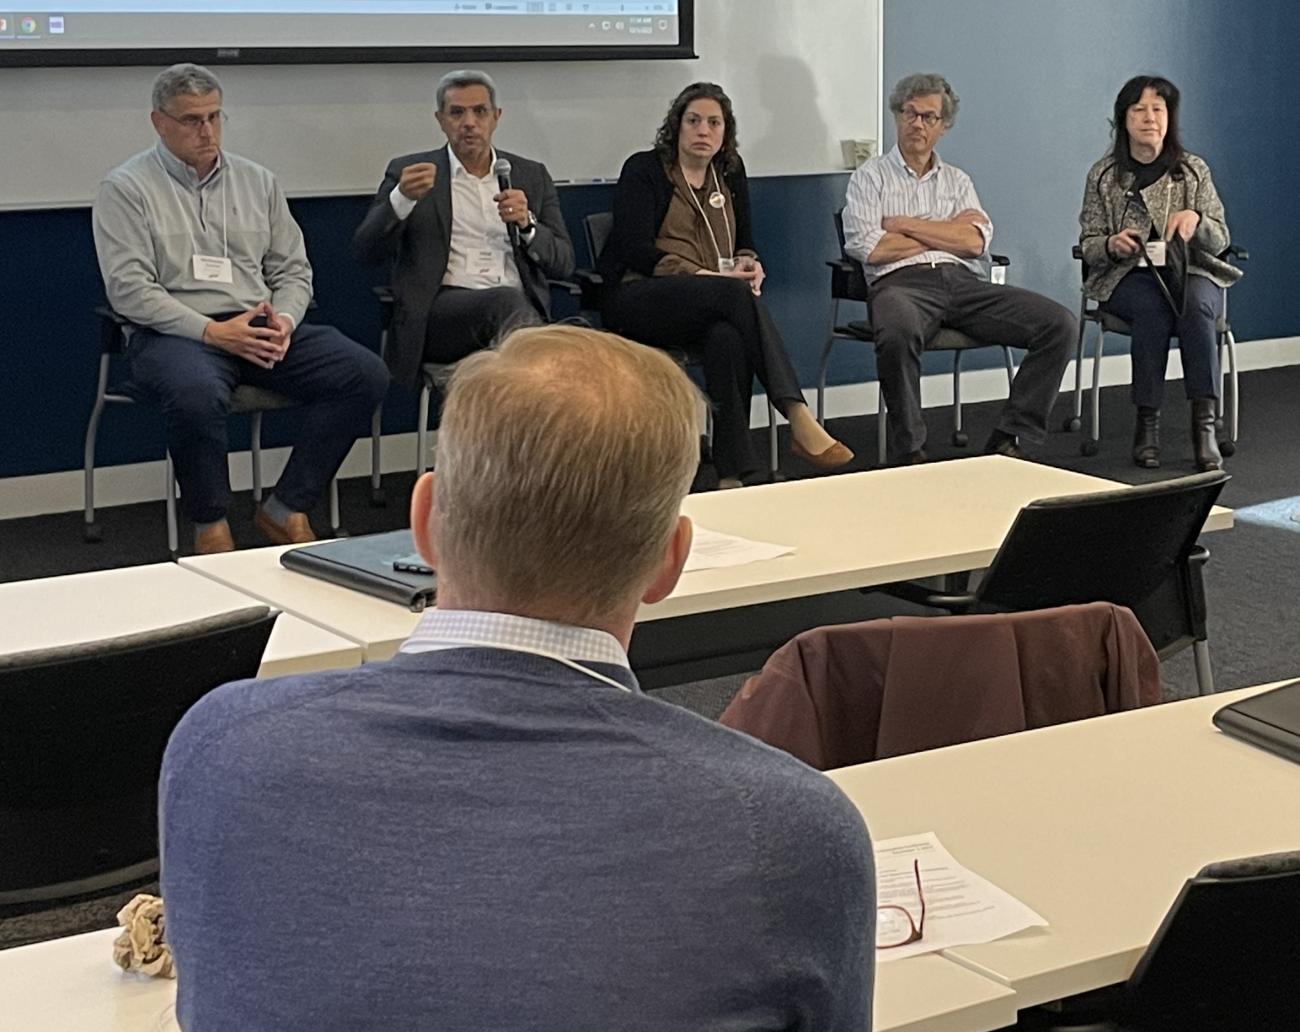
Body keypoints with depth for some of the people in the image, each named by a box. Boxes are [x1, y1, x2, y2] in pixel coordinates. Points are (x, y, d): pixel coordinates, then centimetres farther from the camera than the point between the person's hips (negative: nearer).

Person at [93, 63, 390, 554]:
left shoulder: (257, 181, 17)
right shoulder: (126, 187, 2)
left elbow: (293, 270, 17)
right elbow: (128, 287, -7)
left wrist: (283, 320, -6)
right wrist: (212, 331, -17)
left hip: (261, 330, 5)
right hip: (177, 332, -5)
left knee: (365, 374, -17)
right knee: (197, 394, -40)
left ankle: (285, 510, -9)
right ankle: (210, 527, -15)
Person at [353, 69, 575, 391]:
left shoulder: (531, 176, 19)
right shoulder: (409, 172, 13)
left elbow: (563, 263, 14)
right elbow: (366, 250, 2)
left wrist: (526, 223, -6)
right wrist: (402, 198, -16)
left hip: (516, 305, 2)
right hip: (441, 313, -2)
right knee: (508, 300, -35)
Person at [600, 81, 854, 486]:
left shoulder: (730, 174, 19)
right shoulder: (642, 171, 2)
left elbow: (745, 243, 23)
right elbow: (636, 250, -9)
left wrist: (748, 263, -4)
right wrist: (707, 277, -19)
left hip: (712, 307, 4)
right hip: (640, 299, -4)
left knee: (727, 335, -36)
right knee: (735, 295, -35)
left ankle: (732, 474, -42)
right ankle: (798, 419, -37)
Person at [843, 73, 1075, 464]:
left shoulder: (957, 181, 24)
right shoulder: (870, 177, 14)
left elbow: (975, 241, 6)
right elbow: (867, 249, -4)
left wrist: (907, 225, 0)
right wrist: (947, 230, 6)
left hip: (964, 282, 4)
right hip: (902, 282, -4)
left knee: (1060, 326, -16)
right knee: (898, 332, -43)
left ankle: (1007, 438, -13)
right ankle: (909, 453, -27)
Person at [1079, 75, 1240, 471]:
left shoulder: (1194, 170, 9)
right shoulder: (1103, 175, 8)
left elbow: (1219, 241, 5)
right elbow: (1088, 247, 7)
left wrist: (1195, 219, -18)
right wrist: (1112, 245, -17)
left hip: (1191, 272, 1)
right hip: (1128, 277, 0)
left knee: (1195, 306, -35)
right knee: (1153, 309, -35)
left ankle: (1204, 424, -36)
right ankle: (1147, 423, -29)